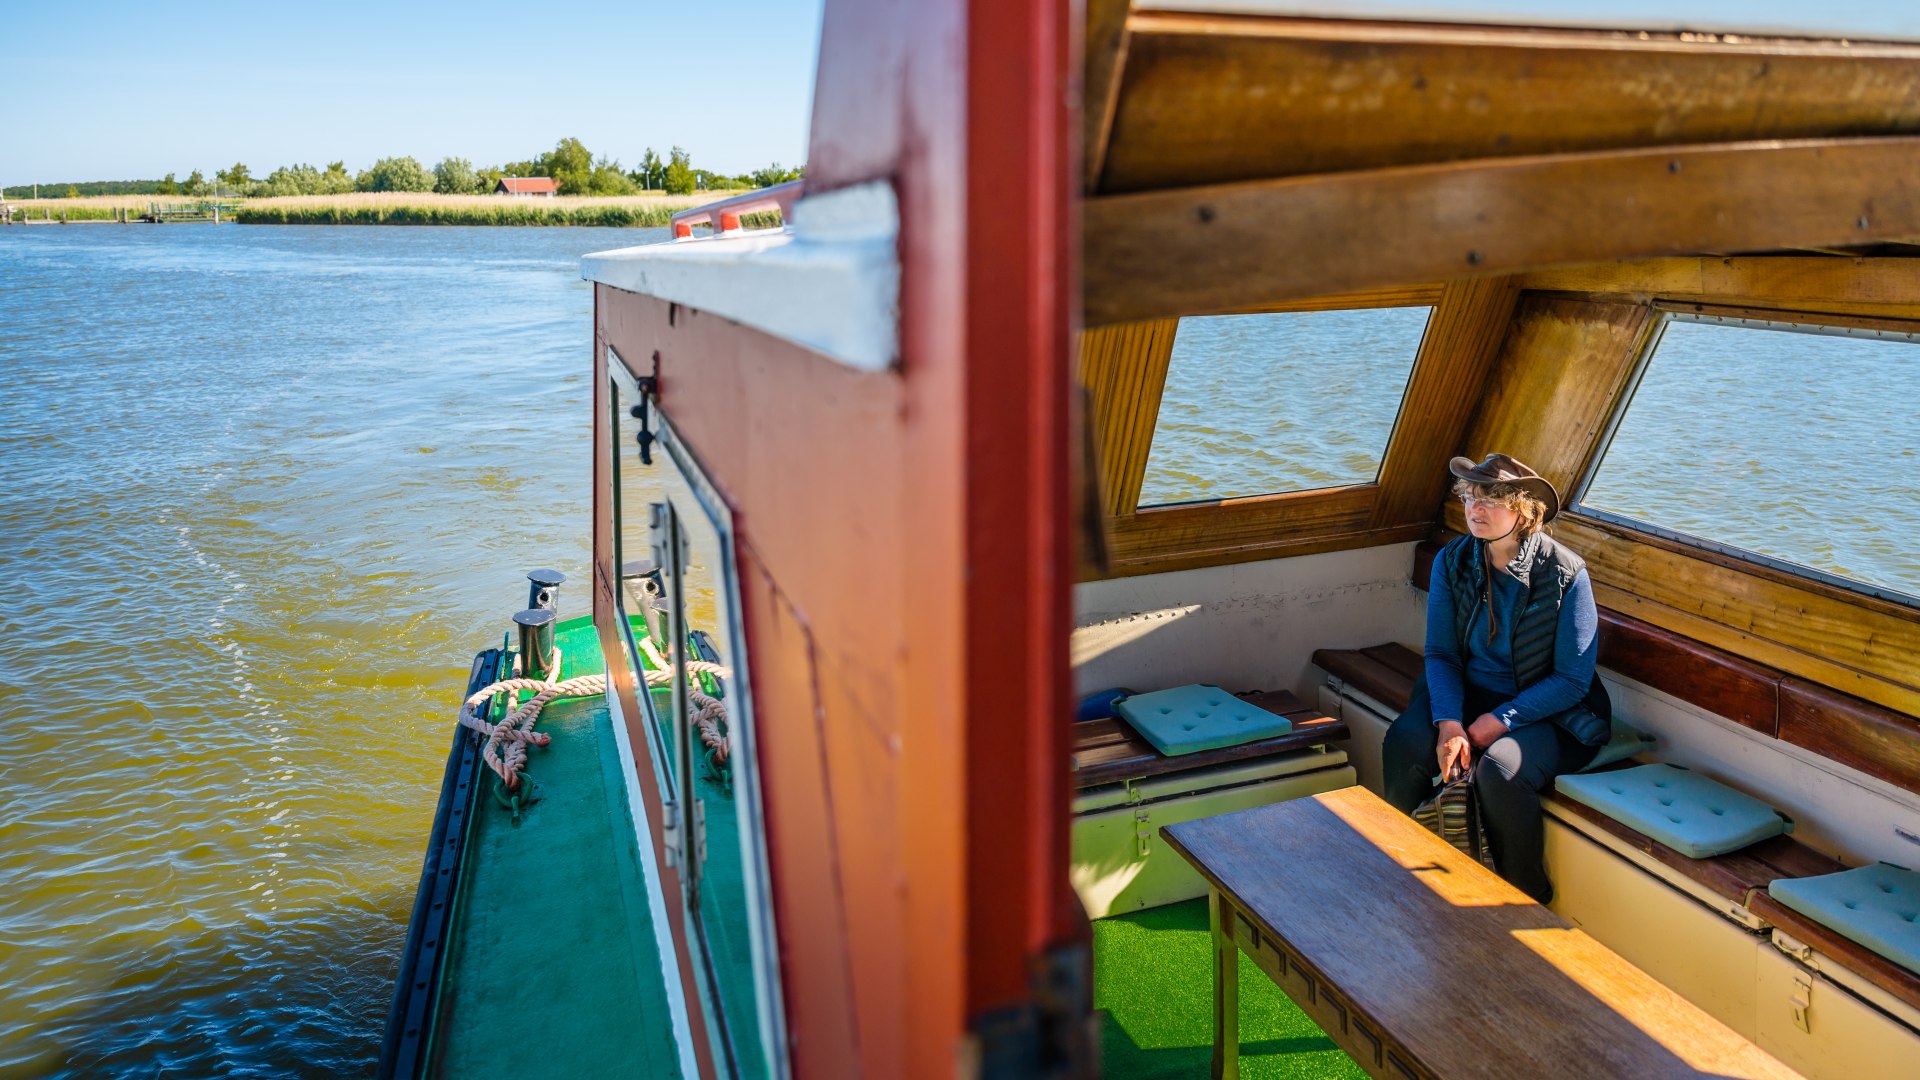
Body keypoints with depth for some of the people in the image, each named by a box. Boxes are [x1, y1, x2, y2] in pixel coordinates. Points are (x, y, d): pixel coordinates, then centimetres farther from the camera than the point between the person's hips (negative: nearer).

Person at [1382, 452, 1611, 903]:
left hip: (1545, 711, -3)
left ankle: (1528, 898, -7)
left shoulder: (1566, 574, -14)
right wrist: (1449, 724, -19)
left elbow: (1572, 681, -12)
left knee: (1499, 769, -34)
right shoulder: (1452, 561, -1)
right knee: (1404, 745, -26)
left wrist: (1497, 722, -20)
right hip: (1465, 695, 4)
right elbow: (1441, 654, -2)